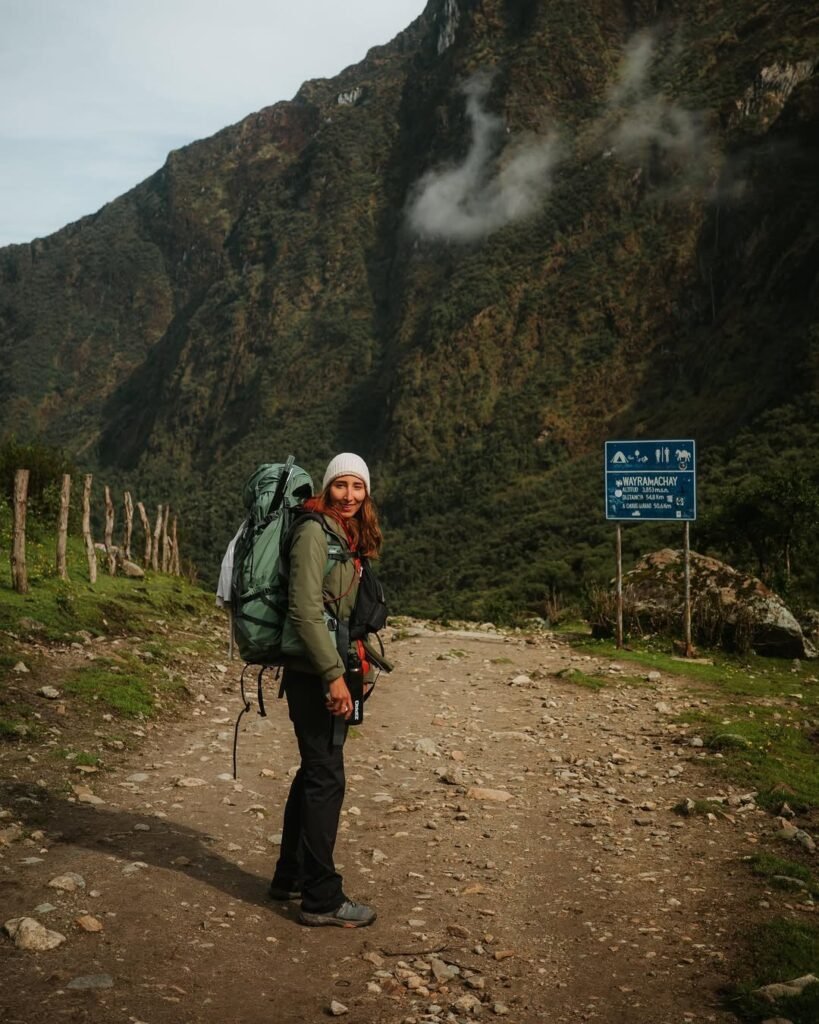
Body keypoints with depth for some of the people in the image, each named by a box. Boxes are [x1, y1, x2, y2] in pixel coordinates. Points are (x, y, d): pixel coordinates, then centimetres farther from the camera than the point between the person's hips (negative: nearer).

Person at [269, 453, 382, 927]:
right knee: (326, 778, -4)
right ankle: (322, 898, 5)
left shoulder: (347, 538, 14)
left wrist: (354, 664, 16)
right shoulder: (314, 531, -14)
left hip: (330, 672, 10)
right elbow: (305, 610, -21)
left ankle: (291, 876, 30)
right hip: (314, 673, -10)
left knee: (315, 772, 17)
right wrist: (333, 674, -23)